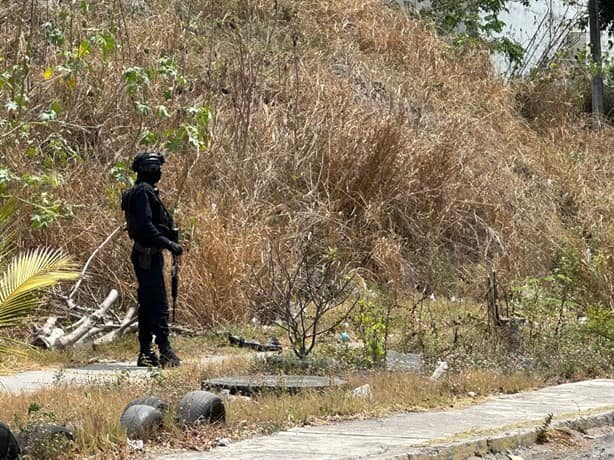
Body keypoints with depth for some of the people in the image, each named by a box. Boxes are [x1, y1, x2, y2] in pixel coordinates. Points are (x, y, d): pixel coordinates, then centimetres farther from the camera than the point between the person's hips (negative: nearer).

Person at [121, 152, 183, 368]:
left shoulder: (147, 191, 18)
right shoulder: (143, 192, -14)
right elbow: (145, 226, -23)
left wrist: (171, 242, 18)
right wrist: (169, 244, -23)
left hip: (147, 255, 11)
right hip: (148, 256, -11)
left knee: (147, 305, 11)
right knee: (159, 305, -11)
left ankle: (146, 353, 14)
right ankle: (165, 352, -12)